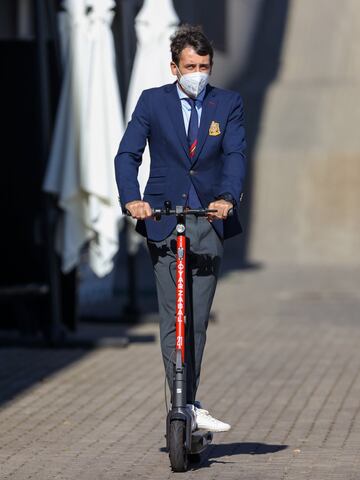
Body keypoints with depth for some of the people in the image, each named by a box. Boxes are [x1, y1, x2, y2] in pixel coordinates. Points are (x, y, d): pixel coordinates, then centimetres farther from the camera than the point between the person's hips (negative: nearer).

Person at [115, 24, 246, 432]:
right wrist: (131, 199, -21)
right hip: (164, 222, -1)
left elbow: (235, 155, -7)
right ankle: (188, 408, -10)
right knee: (173, 319, -8)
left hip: (210, 222, 1)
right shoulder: (152, 101, 3)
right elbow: (127, 155, -3)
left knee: (198, 320, 3)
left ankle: (185, 405, 12)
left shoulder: (228, 104, 5)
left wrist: (227, 198, -26)